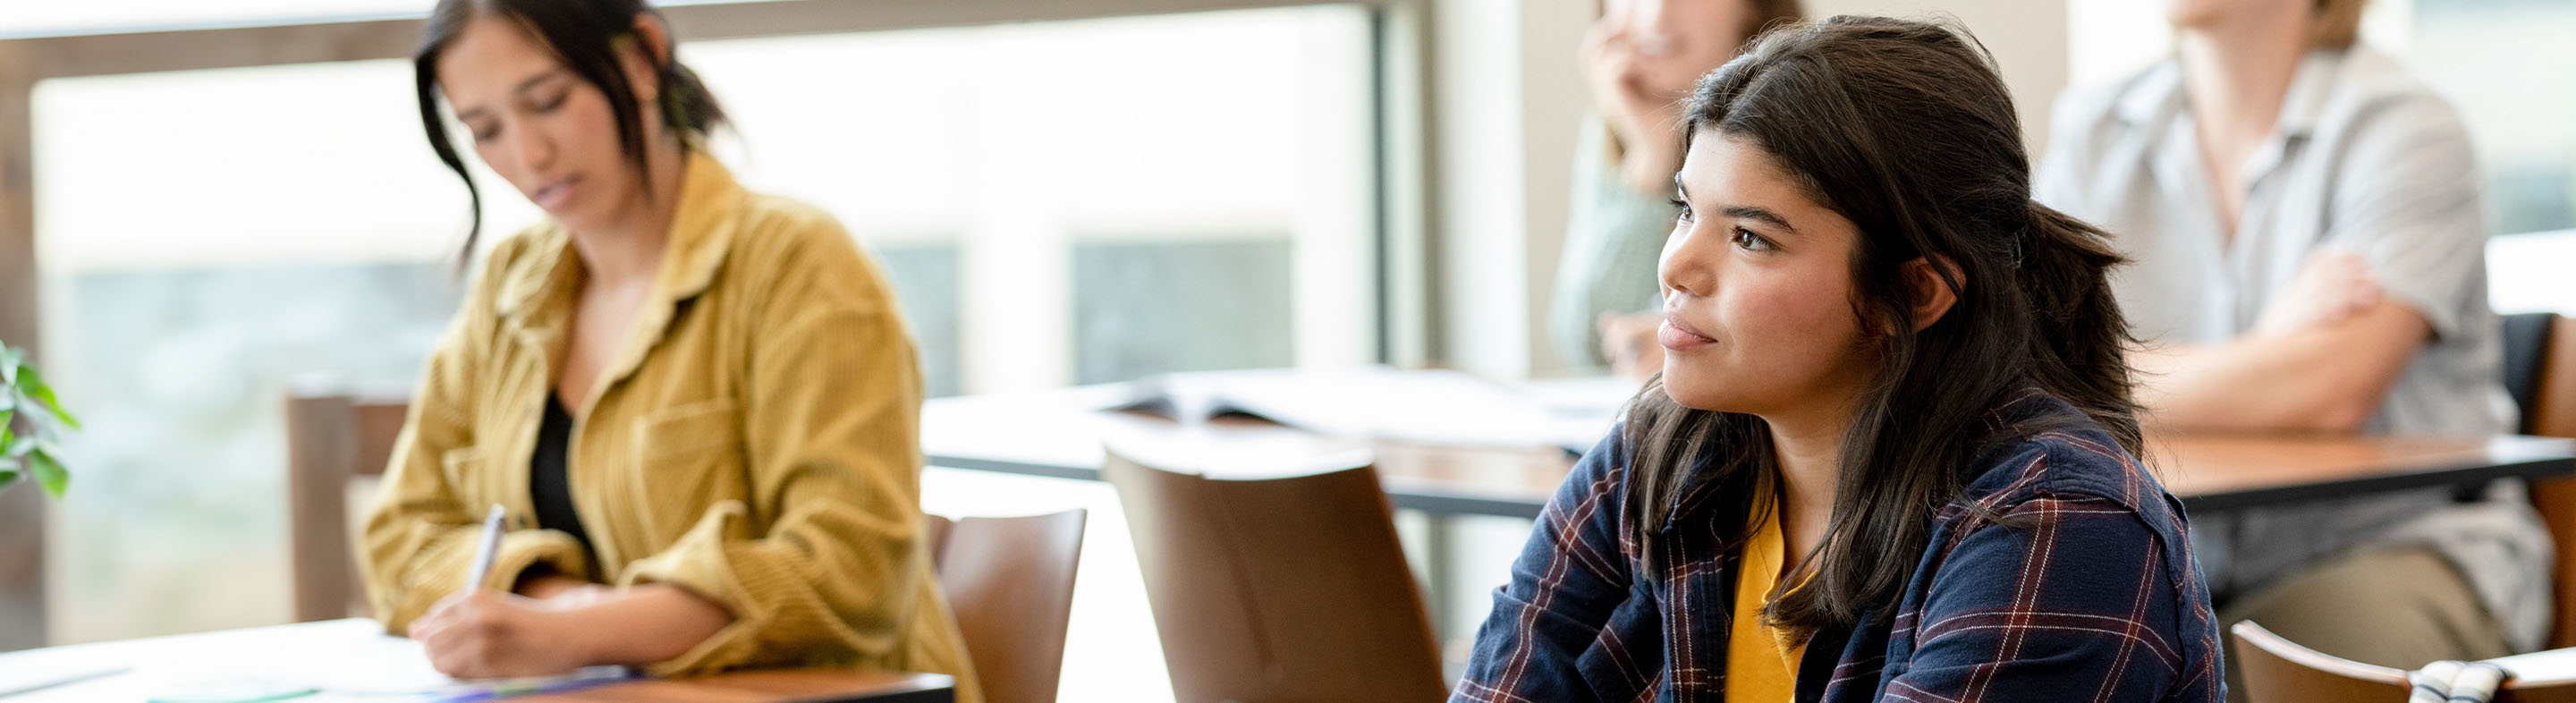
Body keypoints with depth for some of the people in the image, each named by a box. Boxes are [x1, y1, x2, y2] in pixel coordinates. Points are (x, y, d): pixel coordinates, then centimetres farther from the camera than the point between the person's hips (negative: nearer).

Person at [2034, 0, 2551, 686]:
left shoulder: (2405, 130, -7)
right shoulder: (2090, 132, 9)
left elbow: (2328, 396, -21)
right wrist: (2263, 354, -14)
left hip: (2399, 545, -4)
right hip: (2180, 569, 4)